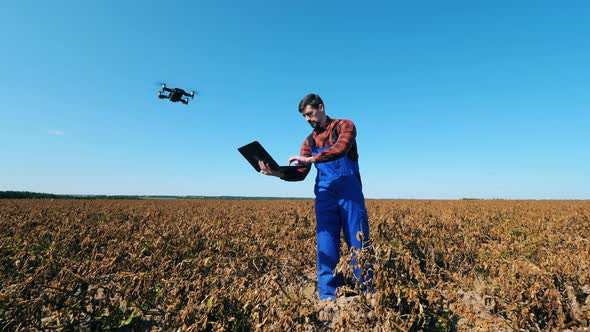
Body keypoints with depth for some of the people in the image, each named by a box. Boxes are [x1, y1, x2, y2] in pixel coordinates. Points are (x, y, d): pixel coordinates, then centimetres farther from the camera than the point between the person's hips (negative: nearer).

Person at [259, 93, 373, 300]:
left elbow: (340, 148, -20)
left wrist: (311, 159, -26)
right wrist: (277, 172, -12)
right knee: (326, 247, 2)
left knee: (359, 244, 3)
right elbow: (300, 173, 5)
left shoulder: (345, 126, 2)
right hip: (325, 197, 4)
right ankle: (328, 298, 12)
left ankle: (367, 296, 17)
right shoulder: (310, 141, 14)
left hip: (350, 194, -3)